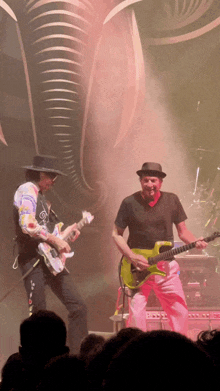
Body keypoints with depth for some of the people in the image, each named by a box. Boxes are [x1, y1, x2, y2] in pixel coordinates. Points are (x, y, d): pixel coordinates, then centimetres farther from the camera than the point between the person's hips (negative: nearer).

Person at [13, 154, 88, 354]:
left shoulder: (42, 198, 24)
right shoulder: (27, 191, -5)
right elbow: (27, 225, -21)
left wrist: (67, 231, 14)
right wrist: (55, 239, -19)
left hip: (51, 261, 9)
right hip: (33, 261, -9)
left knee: (78, 307, 2)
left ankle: (78, 355, 7)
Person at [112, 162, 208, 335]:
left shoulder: (172, 200, 4)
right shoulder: (130, 203, -3)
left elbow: (183, 231, 10)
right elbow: (116, 233, 1)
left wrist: (196, 242, -11)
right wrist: (132, 257, -12)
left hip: (166, 266, 2)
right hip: (138, 268, -2)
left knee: (180, 312, 2)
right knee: (136, 314, -9)